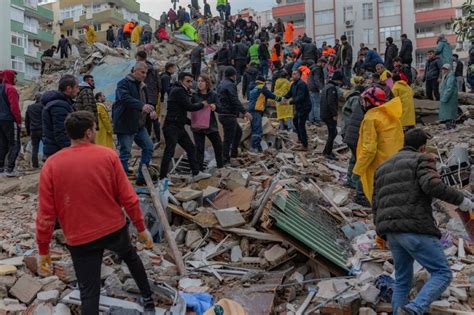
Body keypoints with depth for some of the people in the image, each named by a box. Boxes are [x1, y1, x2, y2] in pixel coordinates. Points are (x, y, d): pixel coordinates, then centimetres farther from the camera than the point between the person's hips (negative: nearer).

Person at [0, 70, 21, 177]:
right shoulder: (10, 89, -12)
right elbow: (14, 107, -18)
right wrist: (19, 121, -12)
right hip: (9, 121, -9)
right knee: (15, 145, -4)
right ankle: (10, 169, -9)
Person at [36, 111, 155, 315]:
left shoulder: (51, 165, -10)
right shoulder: (108, 156, -10)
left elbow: (46, 214, -9)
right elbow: (128, 197, -8)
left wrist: (43, 249, 2)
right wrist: (141, 228, 4)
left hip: (80, 239, -1)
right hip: (114, 228, 2)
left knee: (89, 293, 8)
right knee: (130, 256, 31)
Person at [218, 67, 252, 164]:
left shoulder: (221, 84, 17)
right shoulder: (230, 85, -14)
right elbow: (235, 100, -24)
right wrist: (244, 112, -26)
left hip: (222, 114, 10)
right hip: (229, 115, -10)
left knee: (238, 131, 23)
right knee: (228, 138, -5)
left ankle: (234, 152, 26)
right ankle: (225, 160, -1)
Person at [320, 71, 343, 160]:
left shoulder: (326, 86, 16)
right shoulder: (332, 88, -17)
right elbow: (331, 102, -26)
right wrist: (334, 114, -21)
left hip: (324, 114, 10)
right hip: (329, 115, -10)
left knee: (333, 133, 18)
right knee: (332, 134, -2)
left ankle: (327, 151, 24)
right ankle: (328, 153, 4)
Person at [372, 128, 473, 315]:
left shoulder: (384, 168, 24)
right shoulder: (422, 160, 4)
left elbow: (377, 205, 20)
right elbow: (432, 186, -16)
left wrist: (380, 231, 31)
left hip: (392, 232, 7)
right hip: (416, 228, -7)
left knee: (402, 281, 17)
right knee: (442, 274, 1)